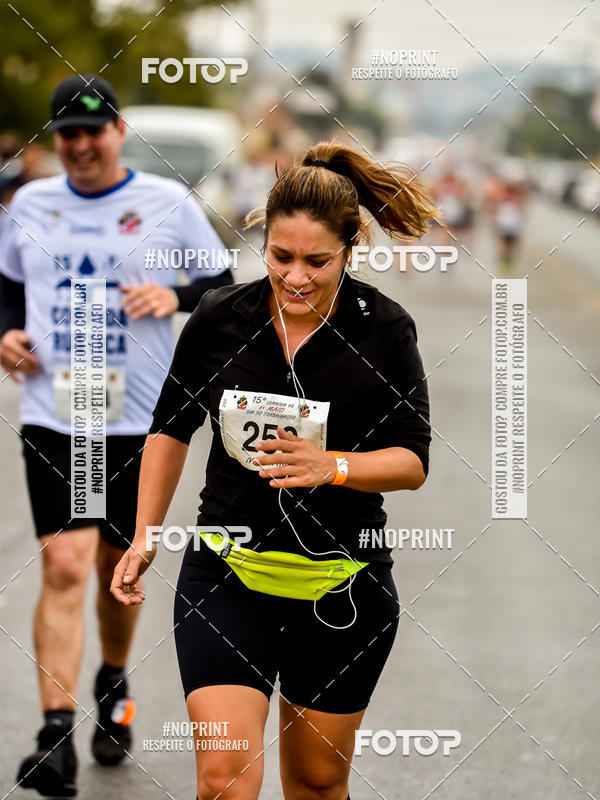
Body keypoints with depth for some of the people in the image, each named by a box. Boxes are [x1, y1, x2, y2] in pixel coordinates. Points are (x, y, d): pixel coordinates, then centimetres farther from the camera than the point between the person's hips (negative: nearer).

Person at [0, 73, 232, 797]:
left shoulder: (167, 202, 0)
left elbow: (222, 281, 6)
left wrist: (175, 295, -13)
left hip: (138, 418, 0)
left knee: (118, 566, 12)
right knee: (64, 566, -13)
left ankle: (114, 684, 40)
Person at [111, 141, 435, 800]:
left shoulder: (385, 329, -8)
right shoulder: (219, 318, -5)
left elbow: (412, 460, -8)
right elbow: (171, 426, 11)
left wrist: (330, 466, -26)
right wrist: (145, 537, 8)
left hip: (342, 585, 0)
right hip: (226, 574, 0)